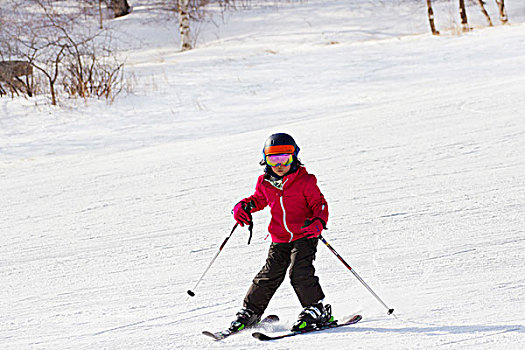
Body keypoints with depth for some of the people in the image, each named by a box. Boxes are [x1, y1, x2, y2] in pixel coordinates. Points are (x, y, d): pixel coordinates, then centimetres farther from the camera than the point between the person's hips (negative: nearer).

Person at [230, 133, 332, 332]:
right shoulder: (265, 183, 3)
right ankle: (250, 312, 12)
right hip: (280, 240, 4)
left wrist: (318, 222, -28)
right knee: (269, 275, -2)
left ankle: (316, 309, -10)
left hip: (304, 236, -4)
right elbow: (258, 200, 23)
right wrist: (243, 207, 2)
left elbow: (320, 205, -8)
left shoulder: (305, 181, -10)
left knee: (299, 272, -21)